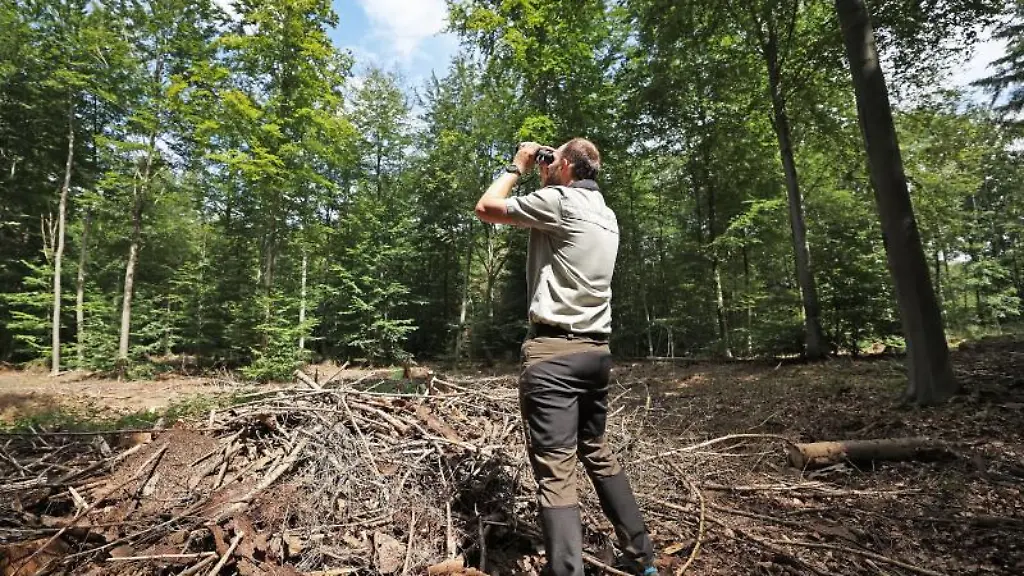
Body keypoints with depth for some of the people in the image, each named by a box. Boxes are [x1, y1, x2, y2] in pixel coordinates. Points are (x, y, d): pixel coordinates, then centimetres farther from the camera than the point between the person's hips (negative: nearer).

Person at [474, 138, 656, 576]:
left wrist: (518, 166, 13)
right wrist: (543, 178, 28)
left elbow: (486, 208, 1)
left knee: (554, 470, -6)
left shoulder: (559, 200, -7)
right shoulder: (606, 216, 16)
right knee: (598, 454, 20)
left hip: (553, 351, -8)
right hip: (596, 350, 9)